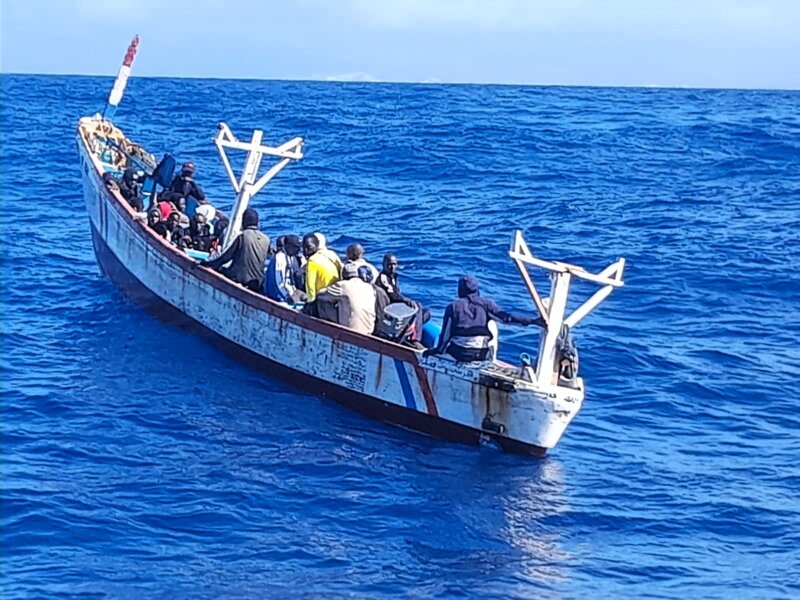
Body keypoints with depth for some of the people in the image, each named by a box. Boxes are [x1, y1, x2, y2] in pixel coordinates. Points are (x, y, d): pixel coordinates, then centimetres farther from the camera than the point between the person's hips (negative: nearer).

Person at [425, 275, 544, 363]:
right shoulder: (485, 303, 3)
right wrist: (533, 321, -10)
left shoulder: (453, 306, 5)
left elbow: (446, 333, 2)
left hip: (460, 353, 0)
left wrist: (438, 349, 14)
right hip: (483, 354, 0)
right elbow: (506, 316, -7)